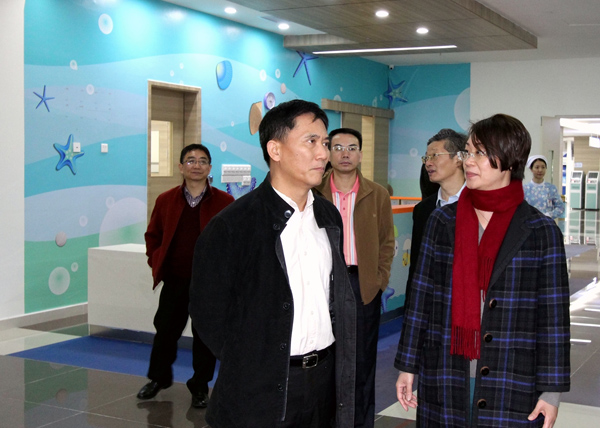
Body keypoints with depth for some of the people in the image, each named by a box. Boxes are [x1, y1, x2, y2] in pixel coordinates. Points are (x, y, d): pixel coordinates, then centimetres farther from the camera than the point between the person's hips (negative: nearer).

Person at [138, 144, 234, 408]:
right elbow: (153, 235, 14)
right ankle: (158, 378, 33)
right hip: (174, 280, 2)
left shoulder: (224, 203, -3)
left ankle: (200, 387, 22)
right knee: (165, 330, 12)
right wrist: (156, 263, 4)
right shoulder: (165, 200, 5)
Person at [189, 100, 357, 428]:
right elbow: (209, 314, -9)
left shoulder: (329, 217, 6)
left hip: (326, 376, 5)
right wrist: (251, 372, -6)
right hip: (263, 388, -5)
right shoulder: (231, 226, -13)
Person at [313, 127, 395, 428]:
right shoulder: (313, 193, 1)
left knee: (363, 360, 7)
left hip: (364, 285, 1)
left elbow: (387, 241, 7)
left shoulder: (378, 195, 4)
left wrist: (380, 279, -1)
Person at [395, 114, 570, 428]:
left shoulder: (542, 232, -3)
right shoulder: (441, 221, 4)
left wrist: (551, 390, -4)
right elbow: (421, 298, 5)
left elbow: (553, 316, -2)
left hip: (512, 385, -2)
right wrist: (407, 366, 5)